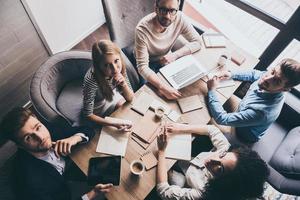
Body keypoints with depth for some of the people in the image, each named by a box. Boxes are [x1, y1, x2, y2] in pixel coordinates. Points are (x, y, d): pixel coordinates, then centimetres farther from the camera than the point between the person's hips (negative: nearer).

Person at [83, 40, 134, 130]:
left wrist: (124, 84, -35)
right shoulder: (91, 81, -39)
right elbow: (88, 115, -27)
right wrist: (115, 124, -35)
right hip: (101, 113, -4)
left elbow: (130, 98, -14)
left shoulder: (120, 67, -24)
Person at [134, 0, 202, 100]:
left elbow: (197, 42, -13)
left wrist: (175, 55, -29)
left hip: (166, 59, 3)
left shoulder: (179, 18, -24)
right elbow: (142, 66, -35)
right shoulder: (142, 29, -34)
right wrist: (163, 87, -49)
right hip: (148, 64, -3)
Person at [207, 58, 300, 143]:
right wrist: (231, 74, -15)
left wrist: (211, 90, -34)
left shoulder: (262, 111, -47)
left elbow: (222, 119, -39)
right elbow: (254, 74, 0)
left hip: (244, 133, -6)